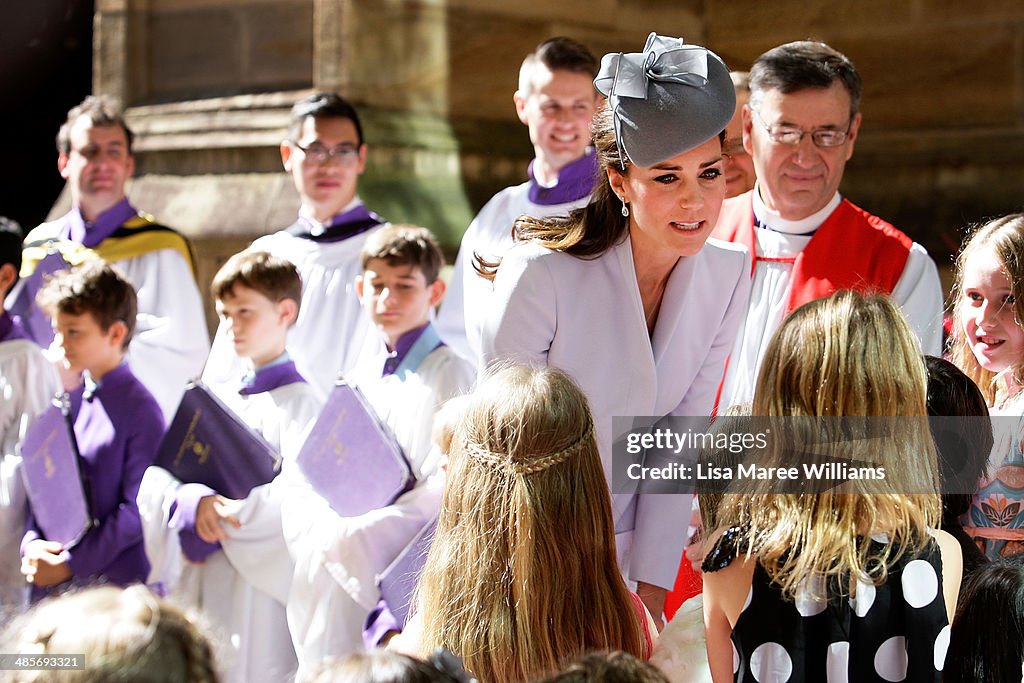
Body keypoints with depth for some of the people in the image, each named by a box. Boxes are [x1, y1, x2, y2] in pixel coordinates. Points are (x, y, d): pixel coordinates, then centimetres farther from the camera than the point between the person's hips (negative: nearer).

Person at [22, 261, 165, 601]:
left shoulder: (139, 409, -9)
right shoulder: (67, 403, 11)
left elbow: (138, 509, -13)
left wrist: (70, 565, -14)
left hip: (117, 585, -6)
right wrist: (31, 543, -5)